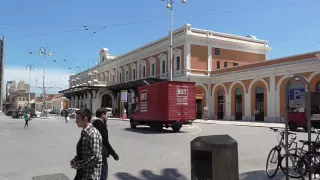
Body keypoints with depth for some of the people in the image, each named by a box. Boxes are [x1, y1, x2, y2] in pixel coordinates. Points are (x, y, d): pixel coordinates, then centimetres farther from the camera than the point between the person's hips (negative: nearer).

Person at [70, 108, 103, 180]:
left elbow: (95, 157, -26)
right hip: (82, 173, 9)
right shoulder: (84, 132, 7)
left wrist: (78, 164, -16)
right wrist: (75, 159, 2)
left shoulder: (93, 134, -21)